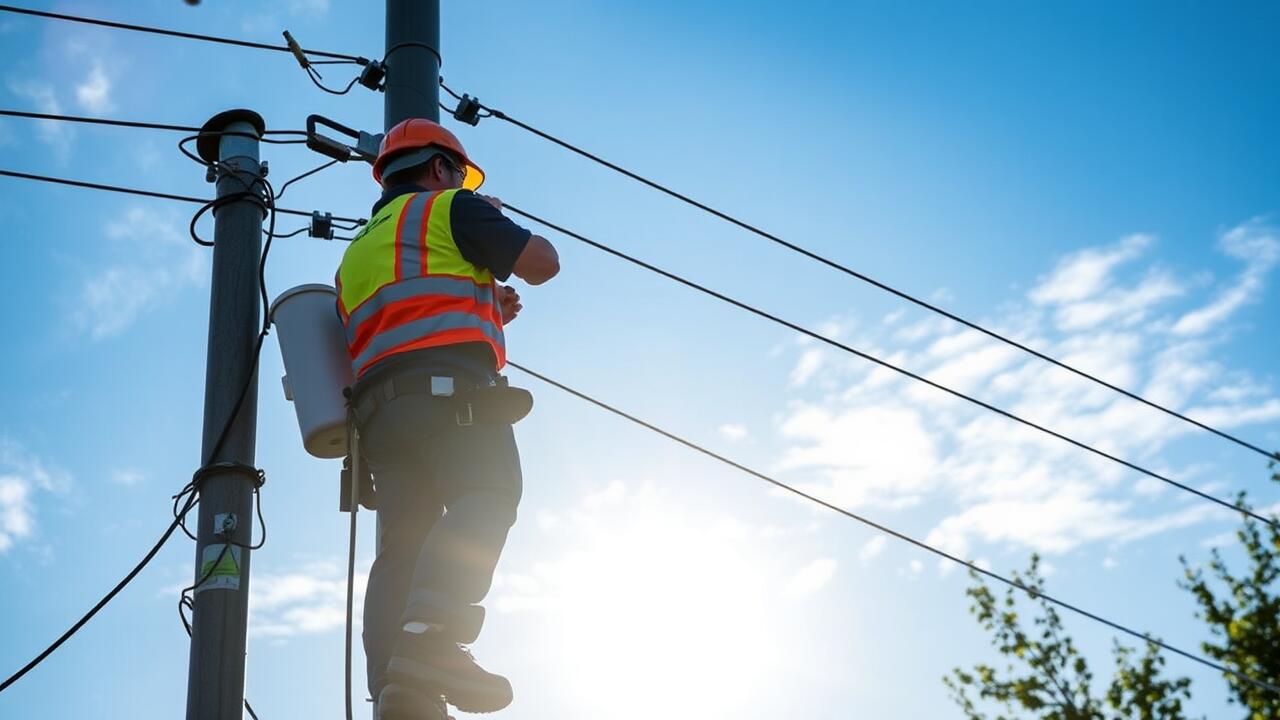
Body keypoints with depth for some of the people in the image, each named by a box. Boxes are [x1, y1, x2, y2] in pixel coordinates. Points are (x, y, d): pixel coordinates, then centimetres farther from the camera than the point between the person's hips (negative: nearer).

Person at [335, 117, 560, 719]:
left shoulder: (357, 252, 36)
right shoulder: (450, 207, 13)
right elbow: (543, 262, 9)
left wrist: (483, 312, 35)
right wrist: (495, 225, 29)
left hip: (378, 408, 7)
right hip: (452, 387, -7)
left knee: (403, 544, -4)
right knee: (485, 497, -22)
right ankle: (431, 640, -44)